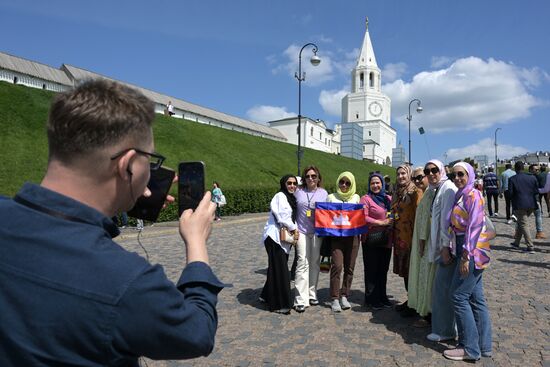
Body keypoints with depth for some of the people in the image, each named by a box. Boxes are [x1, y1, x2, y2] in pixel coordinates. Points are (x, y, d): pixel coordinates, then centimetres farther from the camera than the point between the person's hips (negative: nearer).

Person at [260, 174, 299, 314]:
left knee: (279, 269, 13)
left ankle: (267, 296, 28)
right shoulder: (280, 196, -10)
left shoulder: (291, 198, 18)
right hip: (275, 237, -9)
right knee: (279, 270, -6)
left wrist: (294, 230, 2)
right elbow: (282, 217, -19)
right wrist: (294, 229, -7)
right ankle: (279, 304, 2)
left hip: (284, 238, 9)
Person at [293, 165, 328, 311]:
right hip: (302, 231, -2)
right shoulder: (298, 191, 3)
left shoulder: (323, 193, 6)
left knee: (315, 263, 9)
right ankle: (301, 299, -6)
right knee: (303, 262, -8)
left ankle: (312, 294, 23)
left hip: (317, 232, 2)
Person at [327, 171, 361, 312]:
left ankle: (344, 296, 17)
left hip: (352, 236, 2)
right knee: (337, 266, -11)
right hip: (336, 236, -2)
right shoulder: (331, 197, 7)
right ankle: (335, 298, -3)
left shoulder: (356, 197, 11)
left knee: (349, 267, 4)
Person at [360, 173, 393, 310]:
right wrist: (381, 222, -16)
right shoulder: (366, 199, -4)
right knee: (372, 270, 1)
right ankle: (371, 299, 12)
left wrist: (393, 222, 1)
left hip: (386, 240, 5)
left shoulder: (388, 198, 12)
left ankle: (382, 296, 25)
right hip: (371, 240, -5)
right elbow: (363, 217, -14)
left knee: (383, 269, 13)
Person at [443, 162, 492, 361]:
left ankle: (470, 348, 5)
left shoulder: (473, 195, -12)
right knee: (476, 298, 12)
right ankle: (484, 345, 21)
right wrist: (463, 254, 15)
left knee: (459, 296, -5)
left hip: (472, 252, -9)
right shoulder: (461, 195, 14)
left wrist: (466, 256, -20)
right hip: (467, 252, 9)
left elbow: (475, 226, -18)